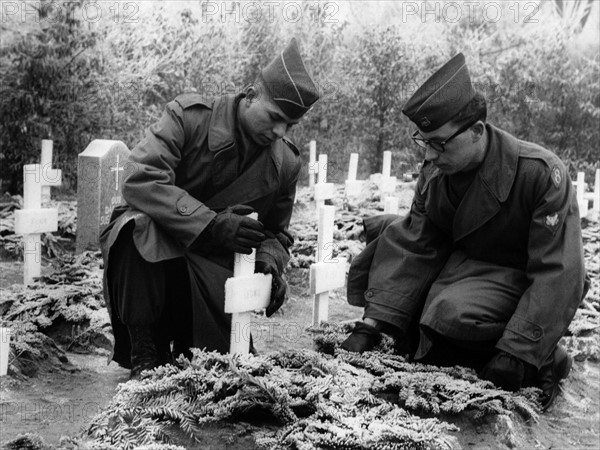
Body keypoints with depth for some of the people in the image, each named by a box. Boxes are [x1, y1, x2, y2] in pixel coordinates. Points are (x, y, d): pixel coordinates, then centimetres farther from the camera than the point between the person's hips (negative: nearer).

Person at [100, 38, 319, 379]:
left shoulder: (286, 163, -1)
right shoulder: (190, 116, -17)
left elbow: (276, 232, 9)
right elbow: (140, 180, -29)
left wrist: (270, 262, -16)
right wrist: (210, 223, -39)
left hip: (210, 267, 4)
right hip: (148, 244, -3)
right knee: (139, 226, -39)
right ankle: (145, 355, -22)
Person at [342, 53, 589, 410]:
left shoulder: (541, 173, -28)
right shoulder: (435, 171, -8)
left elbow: (559, 273, -29)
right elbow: (412, 247, -9)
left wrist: (517, 353, -33)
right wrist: (373, 324, -19)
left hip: (521, 281, -7)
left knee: (452, 313, -35)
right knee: (387, 231, -3)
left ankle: (543, 360, -10)